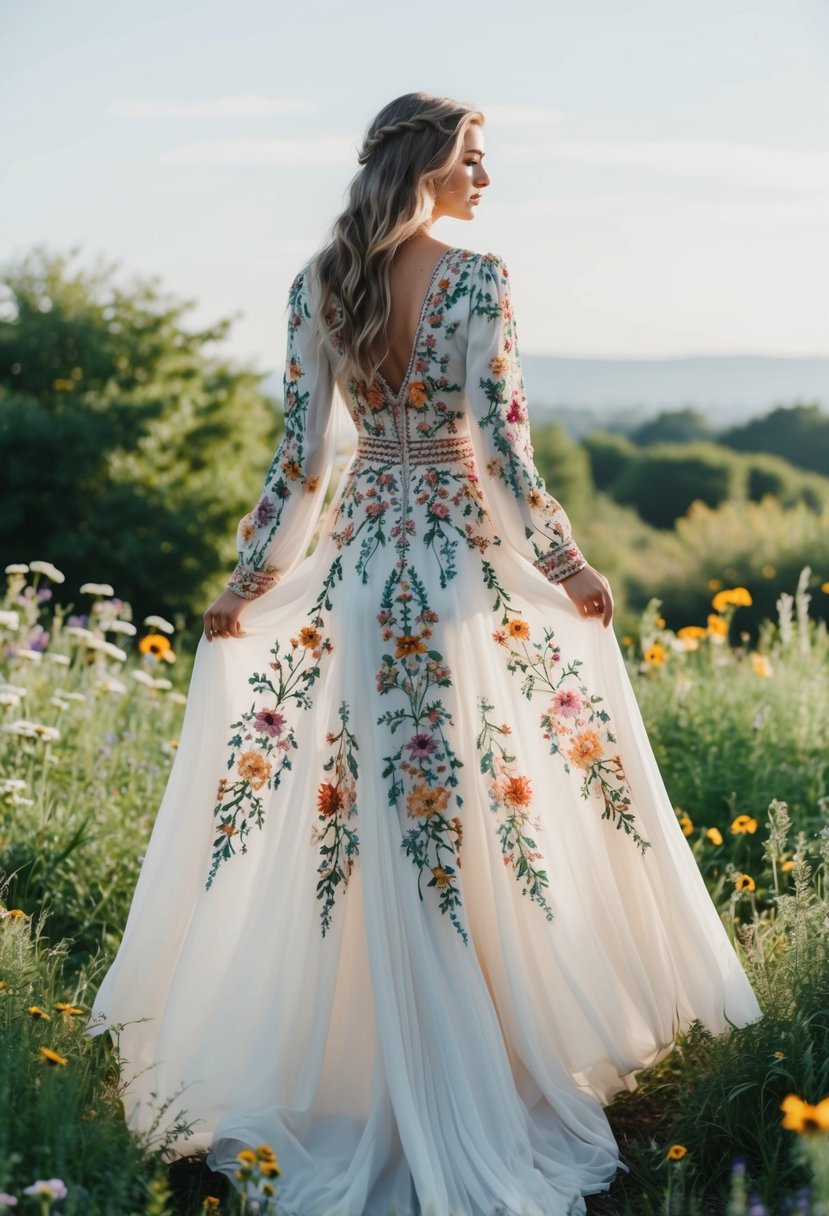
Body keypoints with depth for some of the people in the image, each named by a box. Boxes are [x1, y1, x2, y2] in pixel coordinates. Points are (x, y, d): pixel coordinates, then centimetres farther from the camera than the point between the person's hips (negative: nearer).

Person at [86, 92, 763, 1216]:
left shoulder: (316, 284, 2)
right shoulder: (480, 280, -8)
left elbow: (301, 455, 1)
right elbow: (503, 448, -11)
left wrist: (248, 578, 10)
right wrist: (570, 568, -2)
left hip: (358, 564, 3)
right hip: (467, 561, -3)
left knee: (371, 825, 9)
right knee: (485, 816, 7)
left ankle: (381, 1091, 18)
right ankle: (499, 1083, 17)